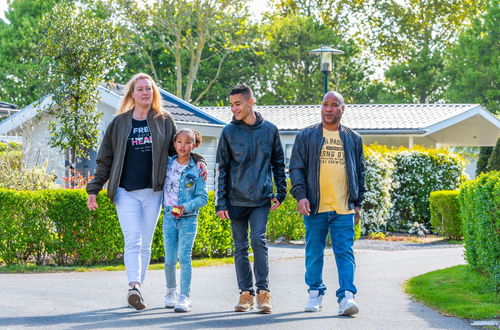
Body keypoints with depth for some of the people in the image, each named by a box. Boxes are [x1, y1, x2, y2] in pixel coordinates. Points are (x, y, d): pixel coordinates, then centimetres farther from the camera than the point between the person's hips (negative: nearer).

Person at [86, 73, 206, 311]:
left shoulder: (164, 121, 9)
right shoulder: (120, 123, 7)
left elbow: (177, 150, 18)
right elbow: (105, 160, 11)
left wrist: (197, 160, 0)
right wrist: (93, 189, 7)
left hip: (153, 191, 2)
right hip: (126, 191, -2)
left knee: (145, 244, 6)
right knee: (132, 241, -15)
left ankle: (137, 289, 12)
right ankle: (134, 287, -26)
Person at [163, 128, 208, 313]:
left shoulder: (197, 169, -2)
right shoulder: (167, 164, 5)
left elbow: (202, 197, -4)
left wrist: (186, 207, -18)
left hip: (189, 218, -2)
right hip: (169, 217, 2)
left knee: (184, 257, -12)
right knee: (170, 259, 3)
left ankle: (184, 297, -11)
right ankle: (171, 291, 25)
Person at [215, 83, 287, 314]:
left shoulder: (269, 130, 3)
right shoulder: (229, 132, 2)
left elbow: (278, 163, 12)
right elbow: (222, 169, 4)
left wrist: (280, 193, 4)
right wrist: (221, 203, -1)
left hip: (261, 199, -1)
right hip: (236, 199, 1)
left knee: (258, 240, -14)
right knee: (241, 247, 4)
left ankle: (263, 291, -5)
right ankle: (246, 293, 13)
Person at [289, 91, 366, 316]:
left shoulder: (353, 139, 13)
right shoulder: (306, 136, 7)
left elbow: (360, 173, 17)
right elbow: (296, 168, 4)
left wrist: (358, 203, 12)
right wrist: (300, 195, -9)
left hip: (344, 208, 1)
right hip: (315, 207, 0)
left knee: (345, 252, -7)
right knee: (314, 252, 6)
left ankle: (346, 297, -10)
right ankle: (315, 293, 19)